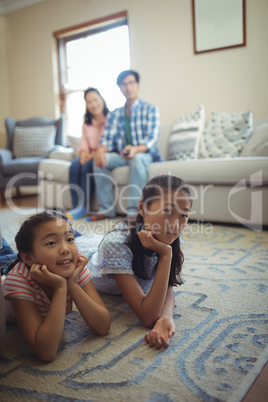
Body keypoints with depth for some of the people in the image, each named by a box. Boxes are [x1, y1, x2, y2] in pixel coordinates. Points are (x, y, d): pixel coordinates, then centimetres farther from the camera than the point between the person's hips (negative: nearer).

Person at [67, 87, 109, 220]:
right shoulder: (86, 124, 18)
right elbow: (83, 145, 12)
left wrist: (95, 154, -21)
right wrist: (84, 152, -13)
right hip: (90, 156, 5)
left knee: (87, 166, -33)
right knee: (75, 164, -26)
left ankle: (82, 208, -29)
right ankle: (76, 206, -29)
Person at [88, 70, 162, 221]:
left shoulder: (150, 109, 1)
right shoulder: (114, 114, 14)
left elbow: (152, 139, -12)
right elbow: (107, 139, 4)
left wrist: (135, 149, -35)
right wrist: (101, 150, -22)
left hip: (144, 154, -4)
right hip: (121, 155, 4)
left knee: (138, 159, -37)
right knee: (100, 159, -23)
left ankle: (134, 211, -38)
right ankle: (106, 209, -18)